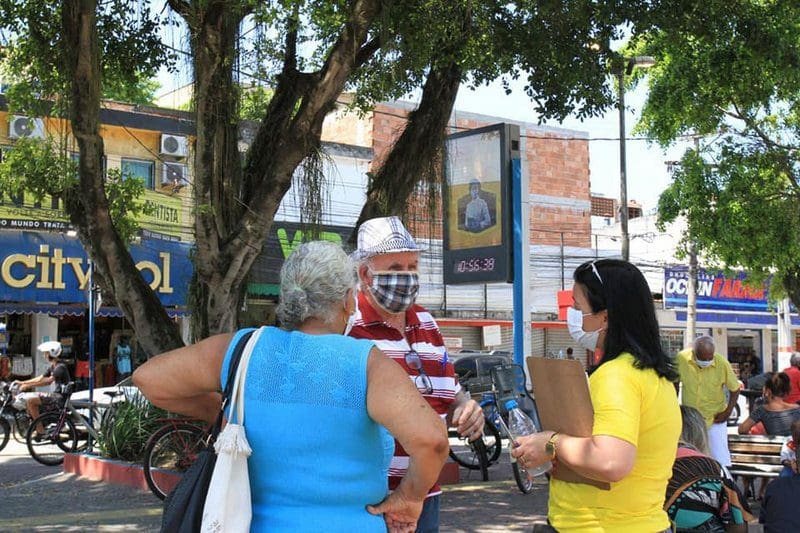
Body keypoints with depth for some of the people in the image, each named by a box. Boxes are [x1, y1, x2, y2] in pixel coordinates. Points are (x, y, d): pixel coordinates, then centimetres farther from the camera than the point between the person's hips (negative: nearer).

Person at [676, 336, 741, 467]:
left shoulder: (722, 363, -20)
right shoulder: (681, 358, -17)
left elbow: (735, 389, -3)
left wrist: (728, 412, -10)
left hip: (715, 419, -2)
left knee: (721, 458, -5)